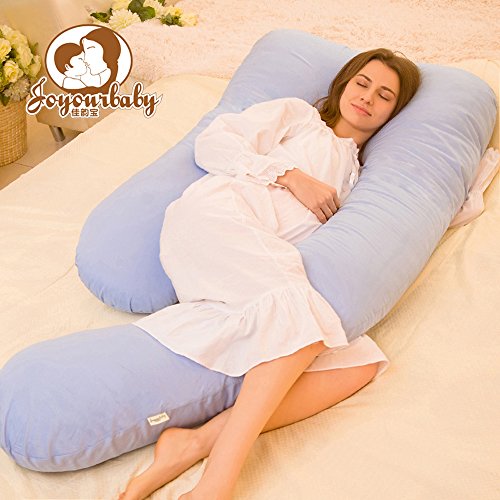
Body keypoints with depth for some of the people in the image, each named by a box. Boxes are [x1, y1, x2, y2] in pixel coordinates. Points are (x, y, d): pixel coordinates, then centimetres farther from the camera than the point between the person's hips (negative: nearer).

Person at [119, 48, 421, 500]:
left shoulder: (359, 178, 35)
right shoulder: (296, 114, 23)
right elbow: (212, 142, 9)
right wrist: (292, 176, -1)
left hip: (275, 267, 4)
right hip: (219, 214, -4)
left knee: (361, 362, -23)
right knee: (300, 317, -34)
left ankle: (195, 444, -34)